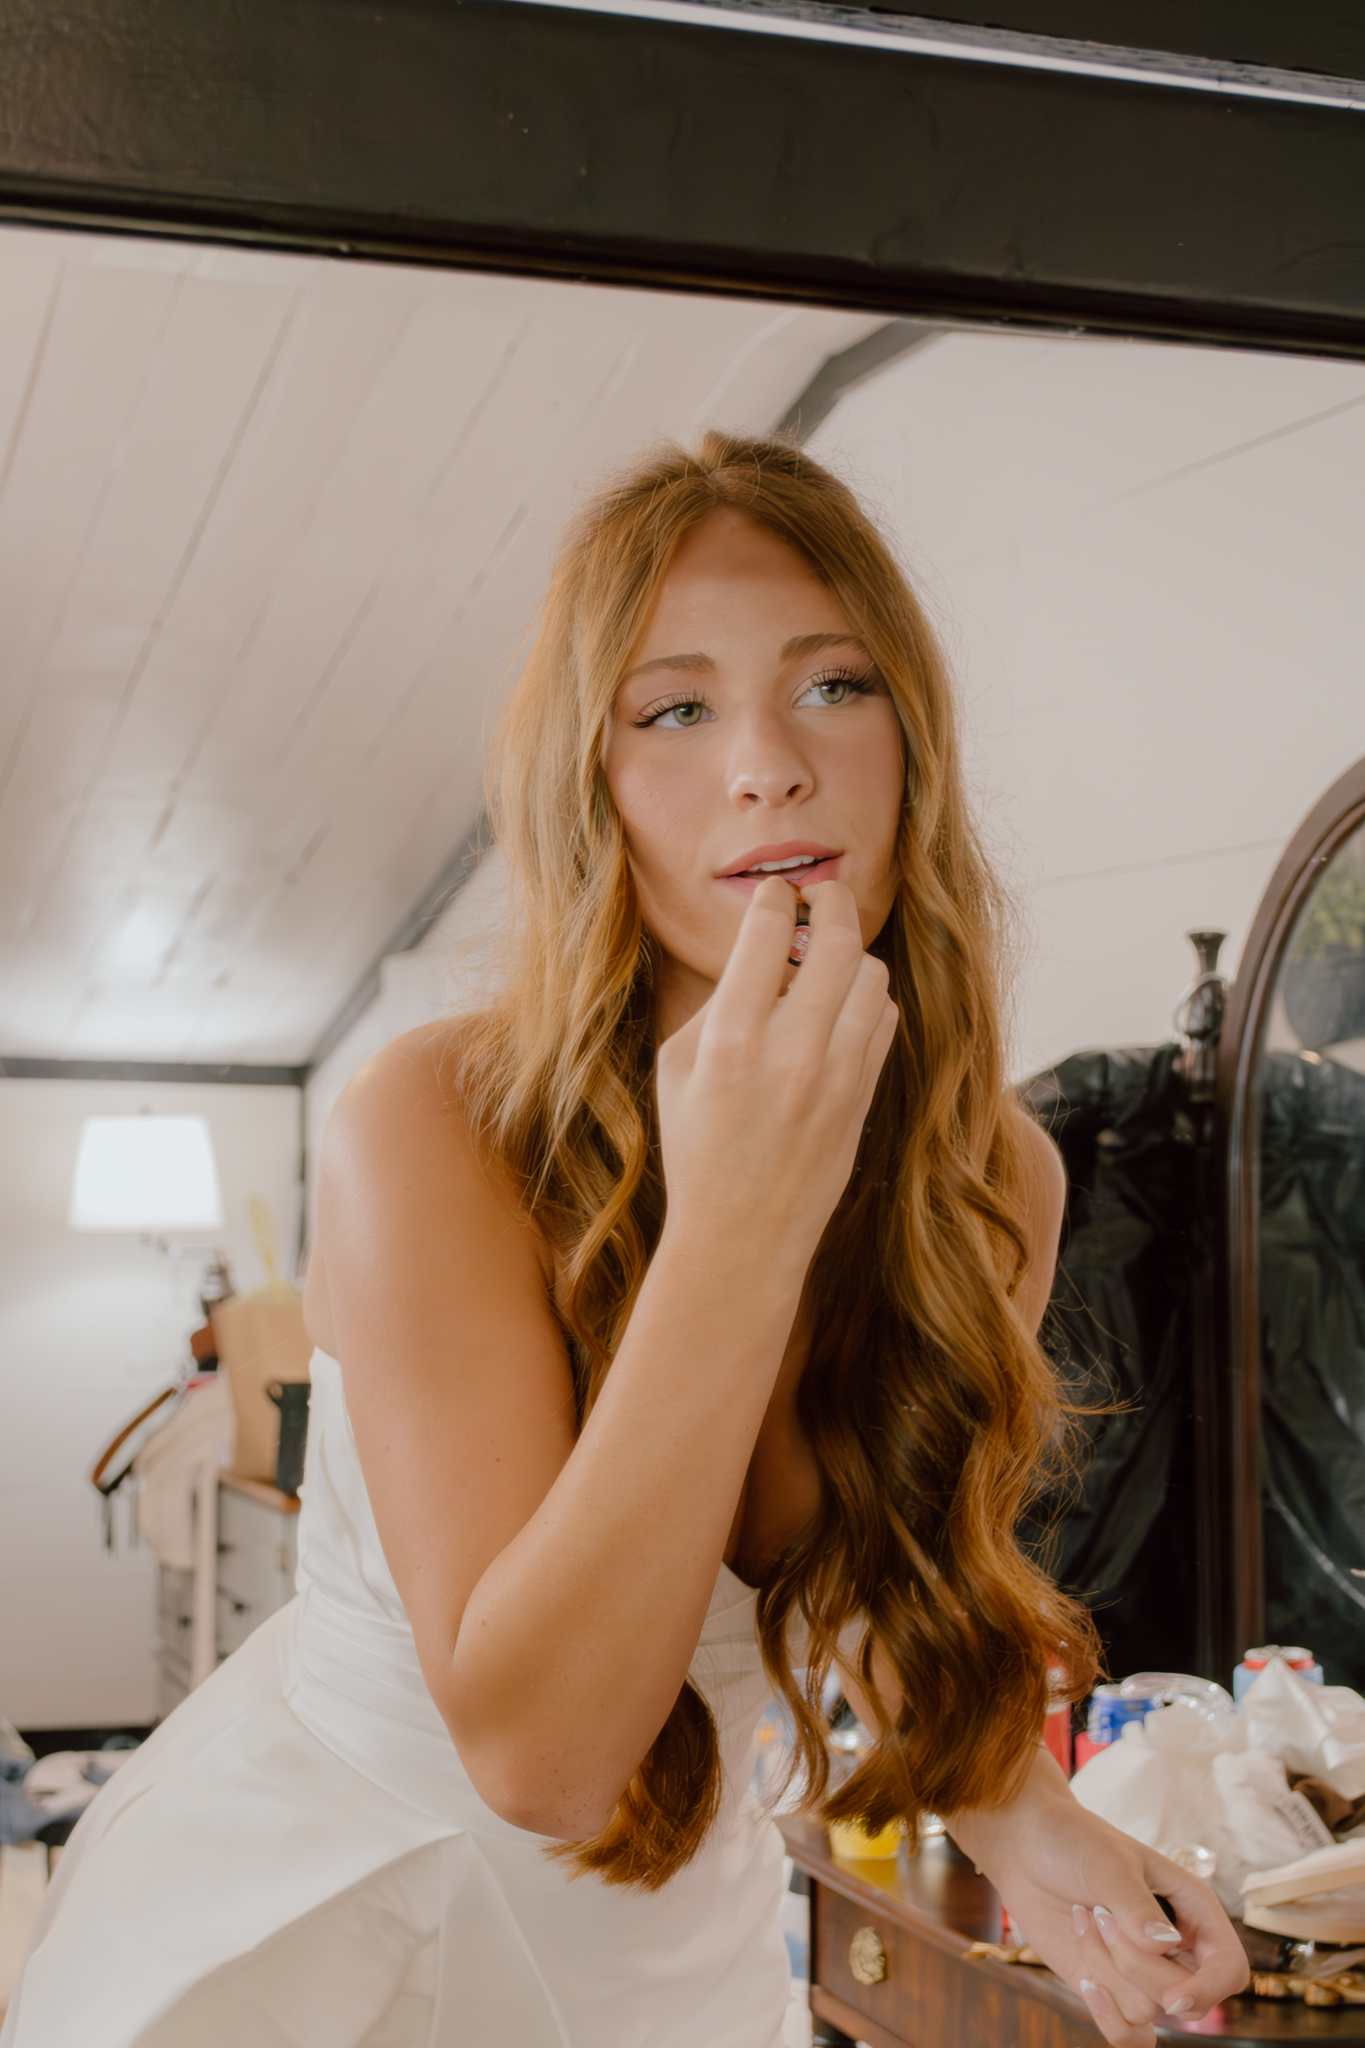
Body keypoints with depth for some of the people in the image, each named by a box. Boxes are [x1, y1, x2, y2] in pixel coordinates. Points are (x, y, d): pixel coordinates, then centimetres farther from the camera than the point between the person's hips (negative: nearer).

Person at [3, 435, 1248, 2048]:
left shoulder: (995, 1181, -12)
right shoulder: (434, 1131, -25)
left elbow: (910, 1581, 5)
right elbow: (534, 1749, -30)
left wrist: (1025, 1825, -15)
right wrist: (740, 1226, -37)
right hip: (313, 1911, -4)